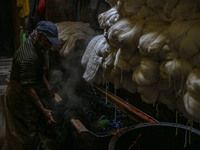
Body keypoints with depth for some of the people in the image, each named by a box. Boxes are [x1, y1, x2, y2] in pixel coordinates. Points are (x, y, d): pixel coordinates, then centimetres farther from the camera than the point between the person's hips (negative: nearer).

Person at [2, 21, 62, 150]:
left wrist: (47, 86, 13)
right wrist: (43, 110, -26)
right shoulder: (28, 58, -31)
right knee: (25, 135, 4)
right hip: (20, 97, -9)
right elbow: (28, 88, -30)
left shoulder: (37, 48, 1)